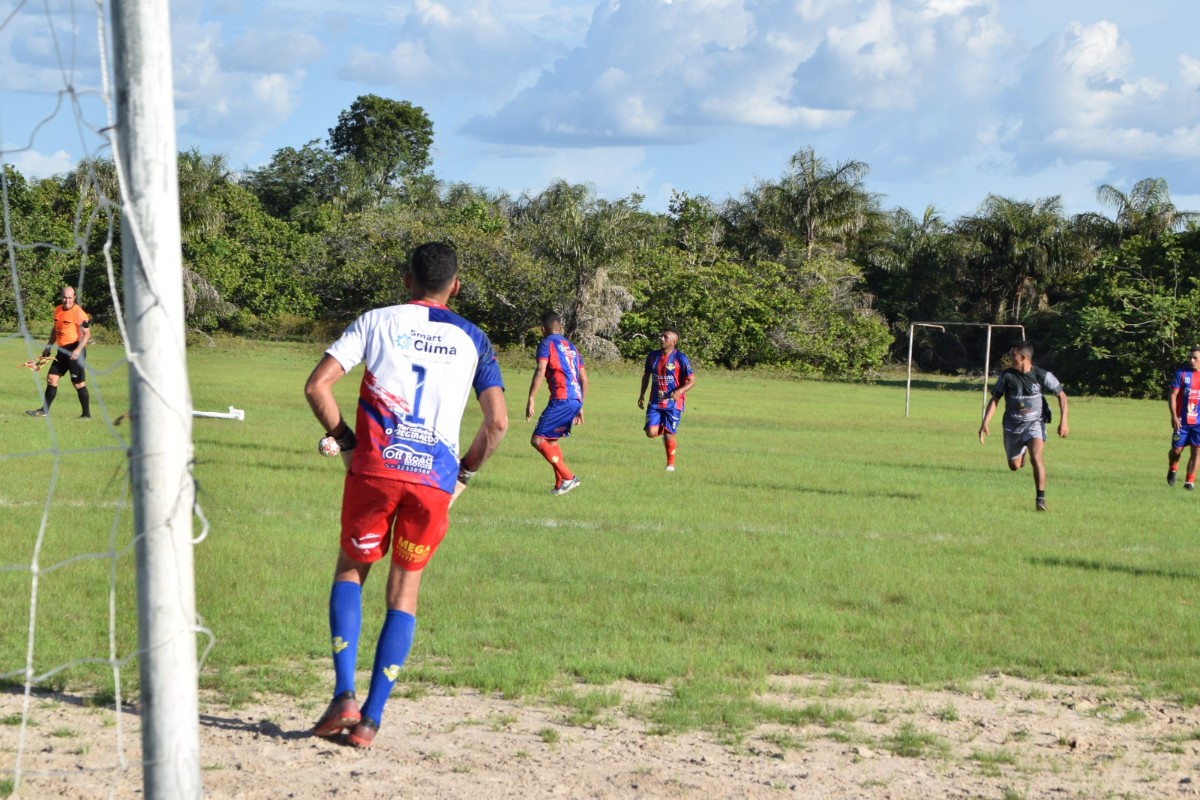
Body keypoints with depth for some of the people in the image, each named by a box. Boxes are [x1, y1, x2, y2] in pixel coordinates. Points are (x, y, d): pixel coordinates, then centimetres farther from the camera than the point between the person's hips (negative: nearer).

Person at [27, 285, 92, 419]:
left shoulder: (78, 312, -15)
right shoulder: (57, 310, 10)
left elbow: (87, 334, -17)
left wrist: (78, 350, -27)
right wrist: (49, 346, 24)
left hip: (74, 351, -8)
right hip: (62, 350, 8)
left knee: (78, 383, -5)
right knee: (51, 378, 12)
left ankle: (86, 414, 3)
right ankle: (44, 410, 22)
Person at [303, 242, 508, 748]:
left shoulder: (376, 322, 9)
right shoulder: (472, 339, 13)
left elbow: (317, 387, -1)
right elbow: (497, 422, 4)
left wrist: (345, 441, 11)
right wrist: (465, 473, 17)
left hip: (375, 469, -1)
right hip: (436, 479, 1)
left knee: (351, 569, 19)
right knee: (405, 590, 13)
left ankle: (344, 696, 2)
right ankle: (370, 720, 8)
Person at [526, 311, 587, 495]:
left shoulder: (547, 343, 1)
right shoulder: (571, 347, 24)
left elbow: (540, 372, -12)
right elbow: (584, 379, 23)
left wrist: (531, 401, -14)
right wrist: (580, 407, 28)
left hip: (561, 400, -8)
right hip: (576, 400, 8)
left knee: (538, 440, -6)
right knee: (551, 440, 20)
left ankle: (568, 477, -12)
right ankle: (560, 485, 16)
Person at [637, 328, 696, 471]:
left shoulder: (680, 358, -10)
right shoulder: (653, 356, 4)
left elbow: (692, 381, -9)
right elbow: (646, 375, 20)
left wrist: (679, 391, -26)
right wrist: (642, 395, 13)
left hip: (673, 403, -4)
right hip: (655, 402, 4)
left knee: (669, 434, -3)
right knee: (651, 432, -9)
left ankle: (671, 463, 15)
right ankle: (662, 431, 27)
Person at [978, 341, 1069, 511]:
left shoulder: (1042, 376, -11)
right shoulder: (1007, 376, -7)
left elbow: (1061, 396, -2)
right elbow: (995, 399, 1)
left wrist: (1063, 422, -11)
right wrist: (985, 423, -9)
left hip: (1035, 422, -3)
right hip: (1012, 425, 3)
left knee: (1036, 456, -26)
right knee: (1014, 466, 10)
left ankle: (1041, 498, -21)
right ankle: (1022, 450, 48)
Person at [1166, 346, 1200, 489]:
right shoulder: (1181, 373, -4)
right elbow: (1172, 395, -5)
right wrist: (1174, 416, -13)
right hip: (1182, 421, -1)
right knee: (1177, 449, 5)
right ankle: (1172, 470, 35)